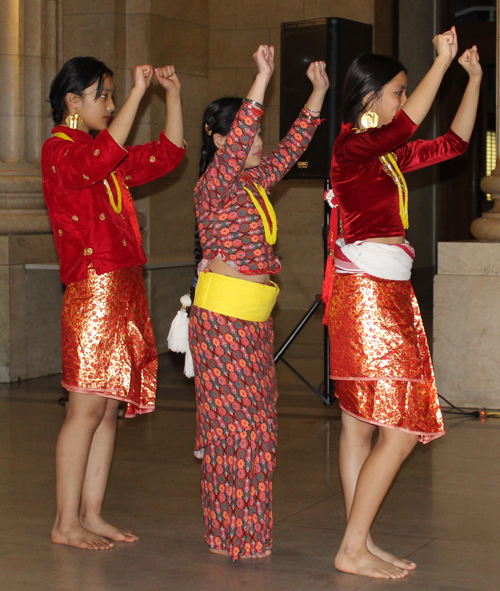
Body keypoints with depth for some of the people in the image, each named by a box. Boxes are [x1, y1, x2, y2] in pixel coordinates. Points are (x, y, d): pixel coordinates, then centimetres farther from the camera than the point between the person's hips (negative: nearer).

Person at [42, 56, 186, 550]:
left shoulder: (112, 160, 21)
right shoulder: (59, 150, -6)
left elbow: (167, 154, 23)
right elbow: (101, 157, -27)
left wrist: (172, 95, 13)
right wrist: (137, 92, -24)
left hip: (125, 293, 9)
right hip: (93, 292, -9)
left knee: (110, 408, 8)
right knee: (87, 408, -8)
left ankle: (91, 514, 13)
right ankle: (66, 523, -2)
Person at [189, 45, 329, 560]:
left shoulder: (254, 182, 13)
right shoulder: (213, 186, -10)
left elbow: (292, 147, 20)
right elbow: (235, 143, -27)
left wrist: (318, 91, 15)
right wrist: (262, 78, -31)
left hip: (254, 319, 8)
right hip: (222, 316, -8)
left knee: (252, 421, 10)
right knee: (232, 423, -4)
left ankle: (243, 531, 17)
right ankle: (235, 536, 4)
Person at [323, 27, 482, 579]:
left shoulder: (388, 154, 16)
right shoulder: (351, 147, -11)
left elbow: (453, 142, 21)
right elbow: (406, 126, -28)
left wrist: (474, 78, 16)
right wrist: (442, 61, -22)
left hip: (385, 294, 10)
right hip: (369, 291, -10)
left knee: (359, 423, 9)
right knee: (401, 430, -9)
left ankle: (360, 543, 14)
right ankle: (352, 549, -5)